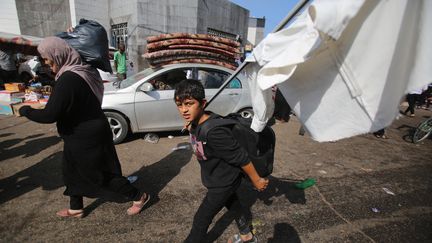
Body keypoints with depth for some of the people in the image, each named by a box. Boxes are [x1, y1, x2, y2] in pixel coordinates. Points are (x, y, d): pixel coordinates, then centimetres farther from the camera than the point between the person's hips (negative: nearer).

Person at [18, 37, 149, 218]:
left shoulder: (68, 79, -27)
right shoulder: (84, 71, 3)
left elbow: (50, 115, -26)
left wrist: (25, 110, -8)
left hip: (85, 137, -9)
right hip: (88, 133, 10)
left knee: (102, 173, 6)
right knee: (73, 171, 24)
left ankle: (139, 197, 21)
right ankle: (76, 209, 43)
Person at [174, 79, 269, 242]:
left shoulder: (214, 132, -37)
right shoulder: (196, 123, -12)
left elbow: (241, 158, -28)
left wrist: (256, 180, -17)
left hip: (224, 183, -8)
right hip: (220, 179, 8)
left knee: (201, 219, 8)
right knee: (234, 206, 29)